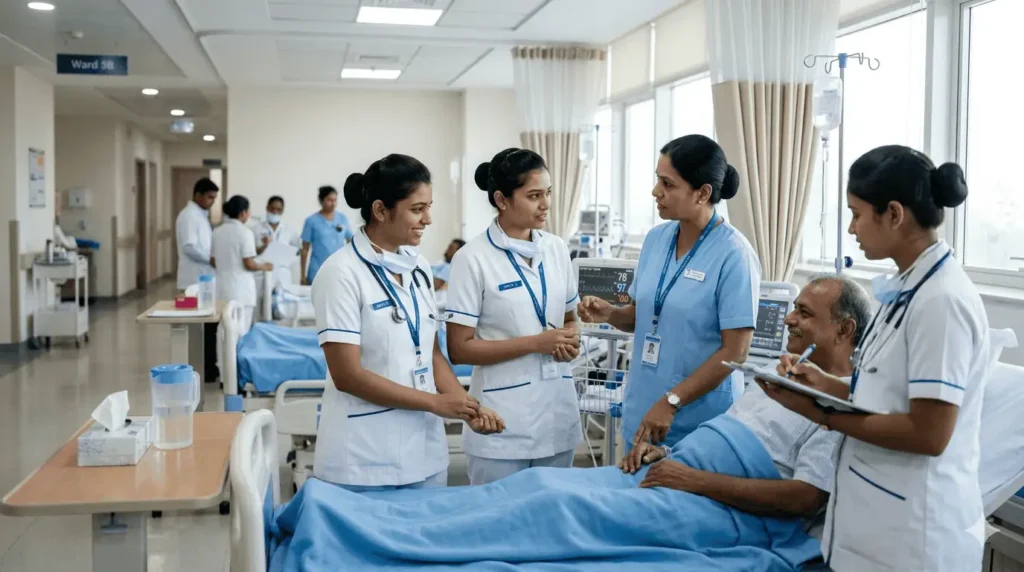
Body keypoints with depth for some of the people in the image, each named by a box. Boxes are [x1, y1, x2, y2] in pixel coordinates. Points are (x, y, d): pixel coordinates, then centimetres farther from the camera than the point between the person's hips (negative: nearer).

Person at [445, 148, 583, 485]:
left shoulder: (557, 249, 6)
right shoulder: (474, 258, -11)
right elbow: (459, 349, -12)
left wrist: (571, 340, -5)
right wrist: (536, 343, -17)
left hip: (558, 412, 5)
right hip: (502, 422, -5)